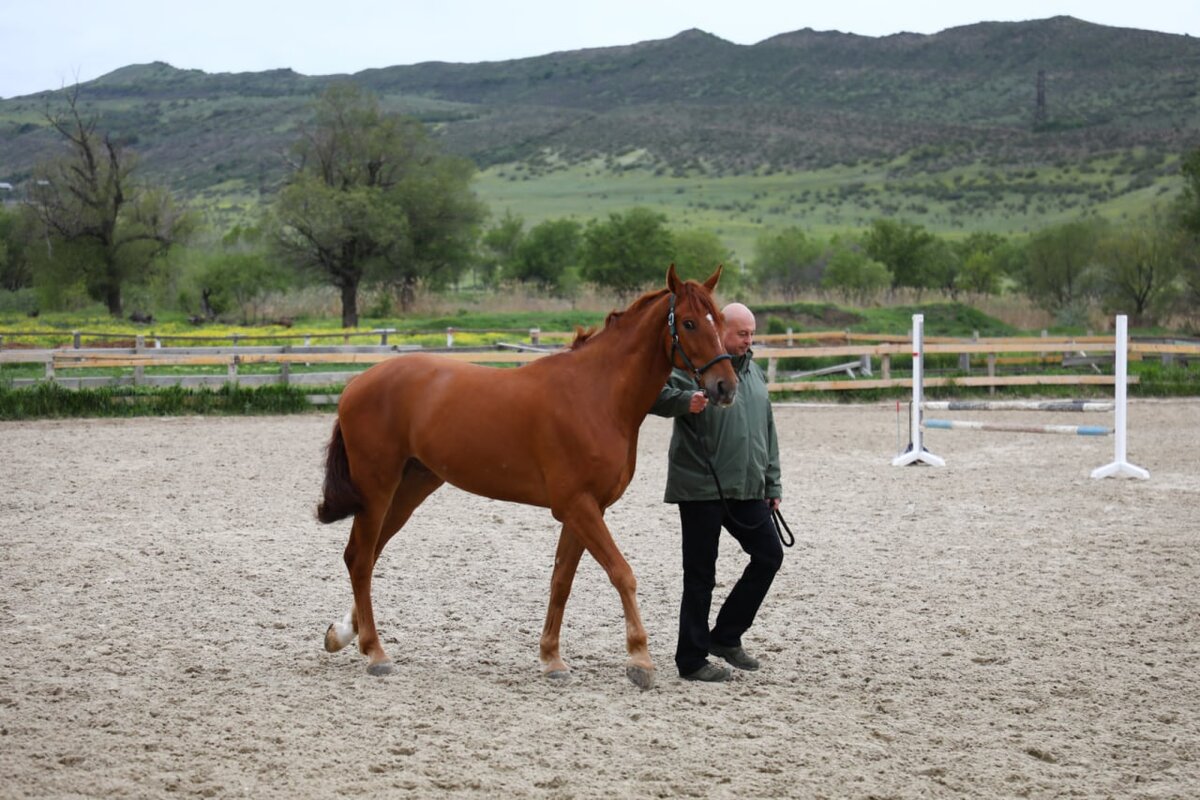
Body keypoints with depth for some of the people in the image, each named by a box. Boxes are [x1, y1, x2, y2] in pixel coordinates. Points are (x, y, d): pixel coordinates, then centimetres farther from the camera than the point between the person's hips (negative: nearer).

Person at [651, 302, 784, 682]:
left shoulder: (754, 372, 15)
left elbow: (768, 432, 21)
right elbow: (656, 396, -20)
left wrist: (772, 483, 18)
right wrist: (686, 401, -39)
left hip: (747, 490, 7)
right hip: (701, 489, -7)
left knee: (769, 556, 9)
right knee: (700, 575, -2)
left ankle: (726, 636, 21)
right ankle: (692, 660, 7)